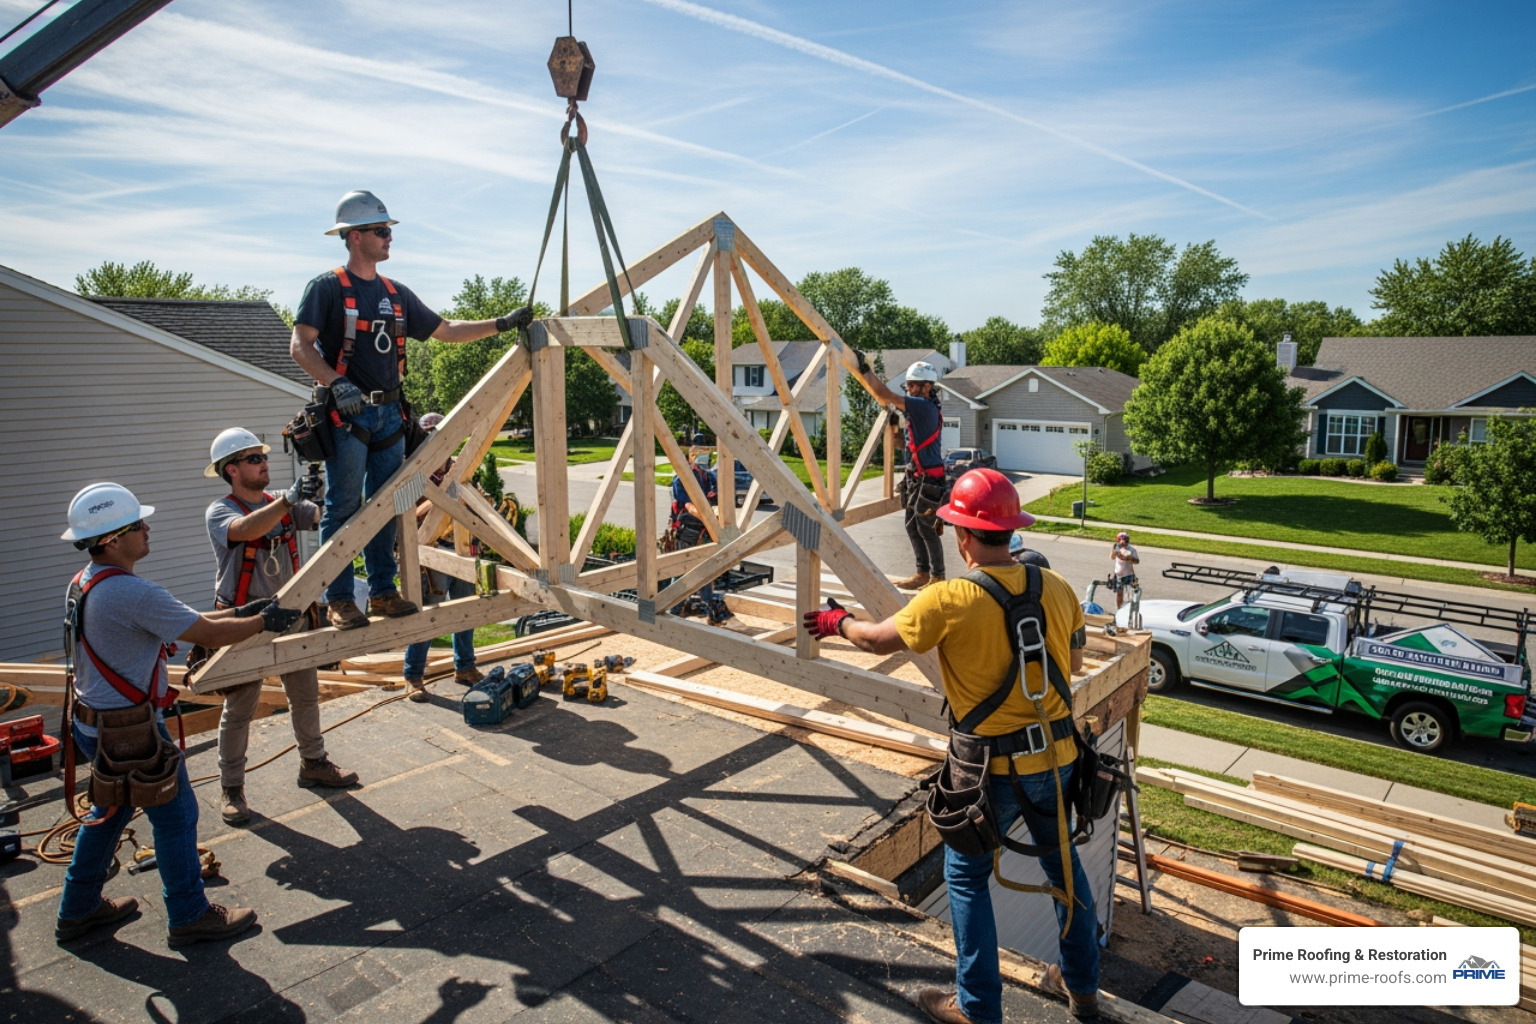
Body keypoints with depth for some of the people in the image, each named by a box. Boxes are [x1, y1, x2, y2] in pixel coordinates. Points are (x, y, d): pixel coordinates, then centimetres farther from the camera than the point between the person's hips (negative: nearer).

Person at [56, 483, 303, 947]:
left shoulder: (83, 583, 5)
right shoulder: (133, 593, -28)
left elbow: (180, 622, 10)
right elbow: (206, 635, -21)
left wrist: (237, 612, 9)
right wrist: (264, 622, -6)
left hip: (94, 721, 10)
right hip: (130, 730, -10)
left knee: (109, 811, 25)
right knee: (175, 816, 5)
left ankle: (78, 909, 40)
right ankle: (190, 916, 20)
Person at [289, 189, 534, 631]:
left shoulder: (396, 294, 16)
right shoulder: (328, 287, -3)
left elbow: (445, 330, 18)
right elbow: (300, 346, -10)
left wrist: (502, 323, 12)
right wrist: (337, 384, -25)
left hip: (389, 413, 6)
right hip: (347, 415, -6)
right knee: (343, 509, -4)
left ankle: (383, 591, 18)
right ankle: (338, 599, 3)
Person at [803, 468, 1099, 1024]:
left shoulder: (949, 601, -21)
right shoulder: (1057, 589, -7)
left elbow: (880, 639, -6)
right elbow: (1075, 662, 9)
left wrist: (838, 622, 13)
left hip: (994, 767, -5)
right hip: (1058, 754, 5)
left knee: (967, 875, 14)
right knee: (1063, 860, 25)